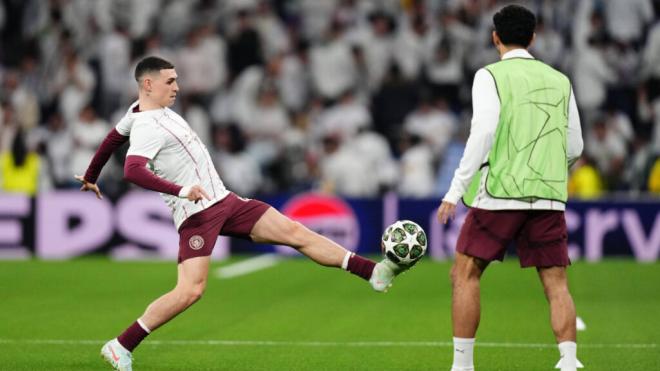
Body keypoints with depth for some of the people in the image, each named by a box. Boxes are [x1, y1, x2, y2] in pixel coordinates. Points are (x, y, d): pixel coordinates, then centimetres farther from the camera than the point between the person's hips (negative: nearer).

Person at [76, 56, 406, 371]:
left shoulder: (148, 111, 15)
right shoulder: (146, 128, -15)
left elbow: (113, 138, 29)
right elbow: (132, 171, -33)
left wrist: (91, 177, 43)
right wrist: (181, 190, -38)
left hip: (223, 201, 10)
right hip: (196, 212, -10)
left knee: (295, 232, 0)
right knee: (190, 290, -21)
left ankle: (373, 272, -2)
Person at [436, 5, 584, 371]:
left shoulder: (490, 76, 0)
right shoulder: (560, 81, 13)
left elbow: (484, 131, -13)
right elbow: (575, 148, 15)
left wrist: (457, 188, -12)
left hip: (500, 193, -4)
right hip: (549, 198, 4)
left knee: (465, 273, 7)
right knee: (556, 283, 4)